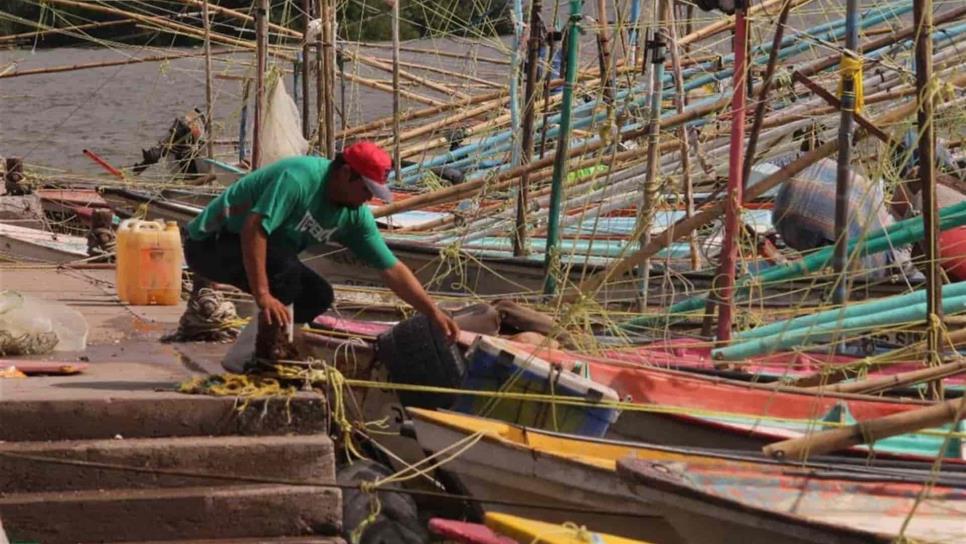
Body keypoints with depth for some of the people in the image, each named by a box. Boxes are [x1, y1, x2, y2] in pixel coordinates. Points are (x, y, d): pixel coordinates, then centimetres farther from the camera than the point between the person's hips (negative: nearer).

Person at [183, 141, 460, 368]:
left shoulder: (355, 215, -3)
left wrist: (434, 312, -6)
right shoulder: (300, 177, -29)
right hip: (210, 243, -9)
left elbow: (392, 269, 1)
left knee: (318, 296, -3)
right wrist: (263, 297, -40)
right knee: (285, 269, -31)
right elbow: (253, 229, -37)